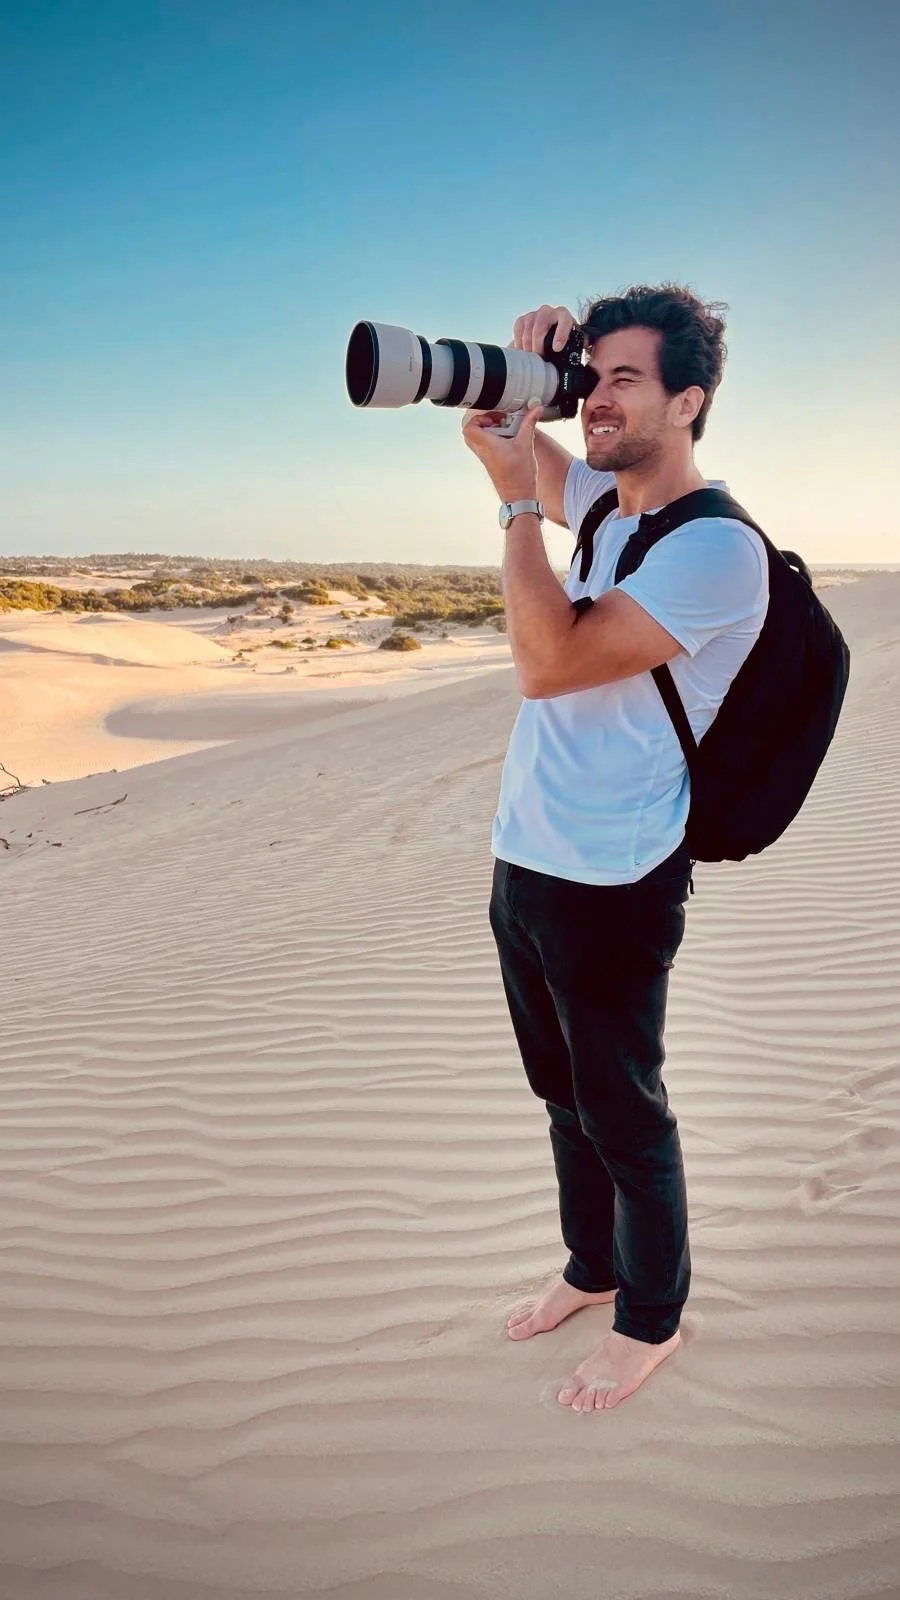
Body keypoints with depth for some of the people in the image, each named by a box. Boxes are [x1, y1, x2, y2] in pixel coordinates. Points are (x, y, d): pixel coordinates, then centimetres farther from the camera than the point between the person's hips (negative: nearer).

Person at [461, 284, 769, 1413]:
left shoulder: (716, 548, -19)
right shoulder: (599, 500, 7)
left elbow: (547, 662, -28)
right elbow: (498, 433, 24)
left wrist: (519, 498, -19)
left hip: (610, 886, -8)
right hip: (523, 863, 8)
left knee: (621, 1113, 9)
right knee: (565, 1095, 22)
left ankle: (652, 1318, 32)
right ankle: (591, 1269, 43)